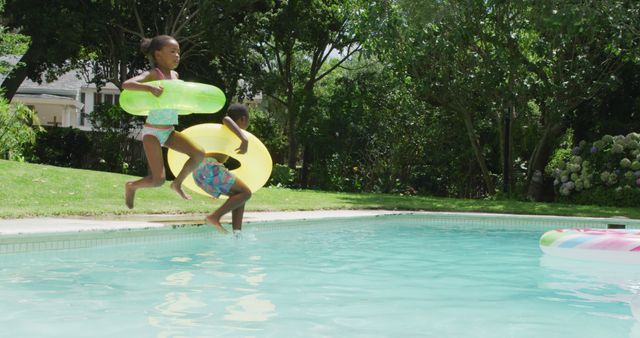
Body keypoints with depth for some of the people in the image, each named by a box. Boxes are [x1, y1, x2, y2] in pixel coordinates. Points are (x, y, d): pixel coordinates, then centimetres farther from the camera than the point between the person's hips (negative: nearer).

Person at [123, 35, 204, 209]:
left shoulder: (175, 75, 7)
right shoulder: (153, 74, -14)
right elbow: (126, 84, -28)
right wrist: (149, 87, -42)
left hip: (169, 131, 7)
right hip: (152, 132, -7)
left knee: (199, 154, -7)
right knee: (158, 180, -12)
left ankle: (177, 183, 13)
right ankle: (131, 186, 18)